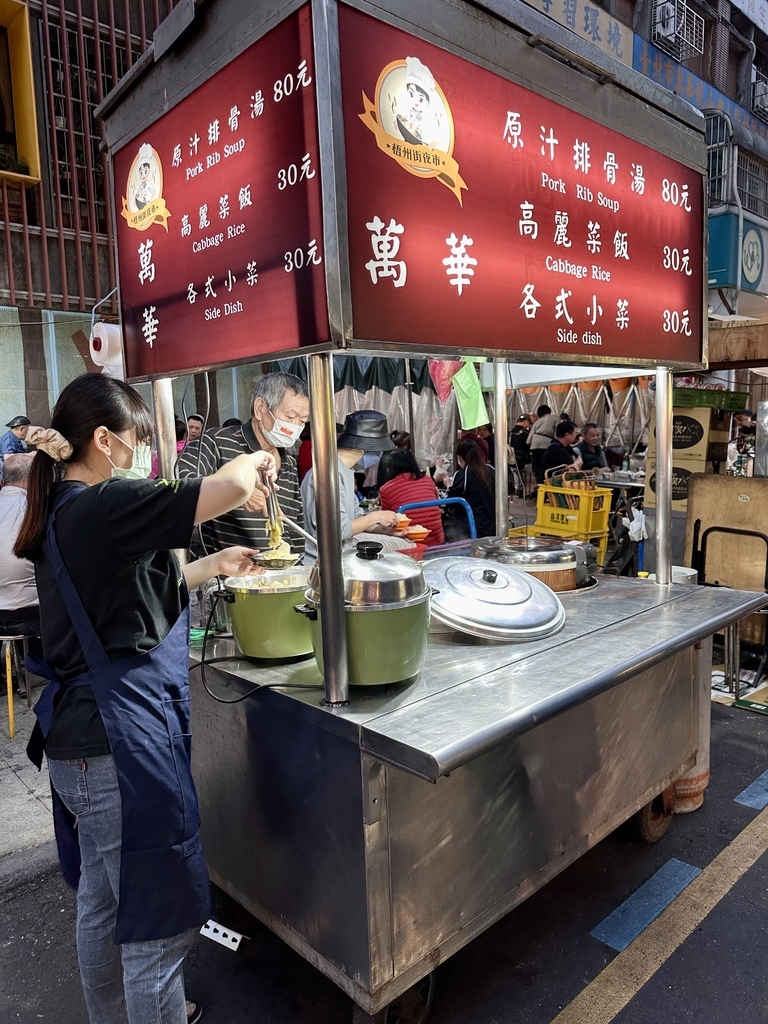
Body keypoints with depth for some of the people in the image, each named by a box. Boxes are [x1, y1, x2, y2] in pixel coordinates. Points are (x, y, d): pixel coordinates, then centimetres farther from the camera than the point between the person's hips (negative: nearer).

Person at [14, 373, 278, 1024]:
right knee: (159, 920, 7)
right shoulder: (105, 506, -20)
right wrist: (257, 459, -5)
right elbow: (231, 487, -27)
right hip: (121, 737, -11)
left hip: (78, 734, 11)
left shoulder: (62, 513, 9)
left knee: (101, 903, 28)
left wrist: (214, 566, 18)